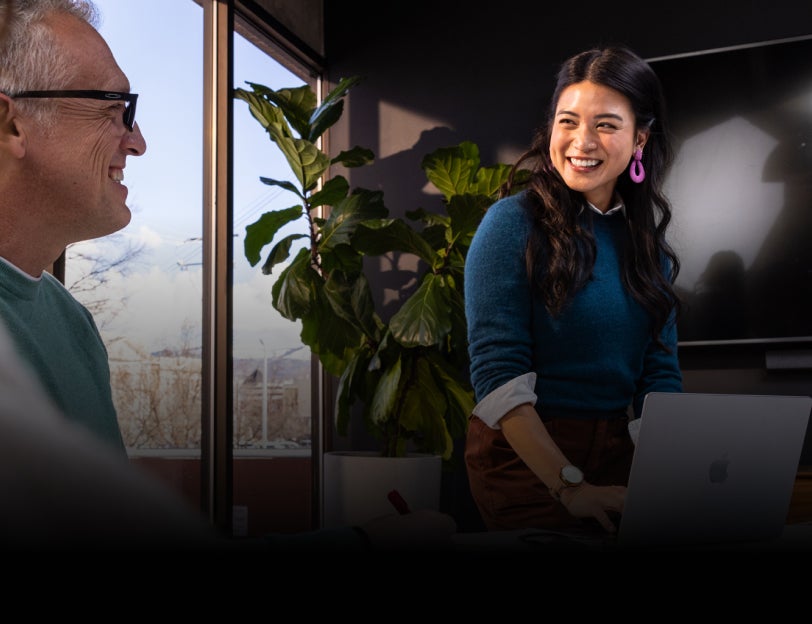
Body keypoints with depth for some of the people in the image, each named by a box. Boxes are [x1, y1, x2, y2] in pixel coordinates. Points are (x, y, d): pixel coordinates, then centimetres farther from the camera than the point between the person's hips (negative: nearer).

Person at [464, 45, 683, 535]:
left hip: (617, 452, 5)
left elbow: (660, 371, 3)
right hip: (524, 455, -4)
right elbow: (500, 374, -18)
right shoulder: (514, 223, -11)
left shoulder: (646, 236, 5)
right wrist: (567, 487, -23)